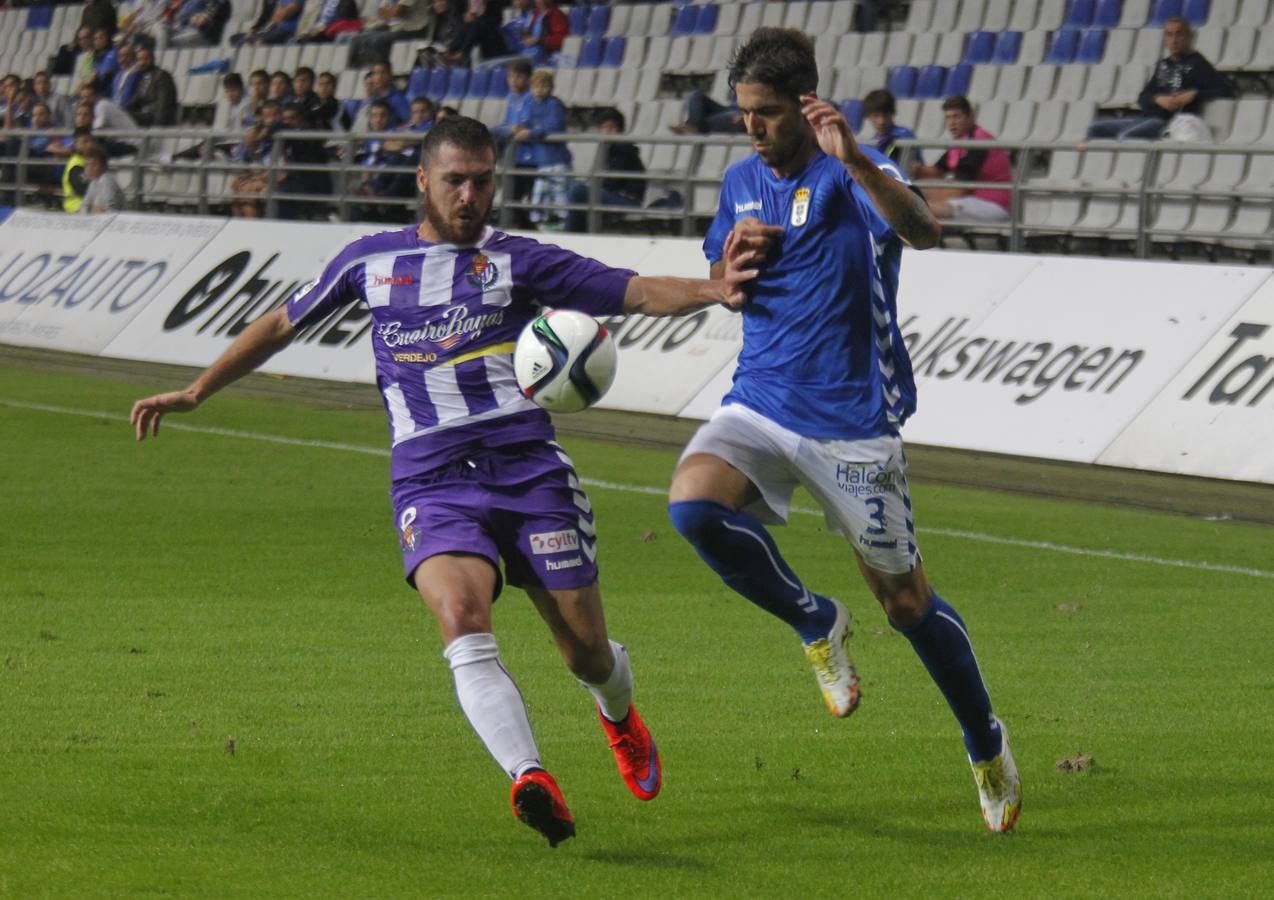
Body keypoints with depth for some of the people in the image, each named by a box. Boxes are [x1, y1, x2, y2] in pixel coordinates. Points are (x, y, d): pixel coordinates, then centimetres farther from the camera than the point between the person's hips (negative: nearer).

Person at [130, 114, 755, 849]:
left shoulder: (518, 261, 9)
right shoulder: (371, 261, 15)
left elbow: (640, 293, 2)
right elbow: (283, 324, 29)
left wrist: (715, 290, -17)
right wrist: (196, 392, 30)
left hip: (528, 466, 0)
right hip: (431, 479, 0)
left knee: (588, 654, 2)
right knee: (461, 616, -29)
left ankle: (620, 715, 41)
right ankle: (532, 782, -45)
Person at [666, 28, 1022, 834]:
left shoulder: (850, 174, -12)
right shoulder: (742, 183, 8)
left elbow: (923, 231, -33)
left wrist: (854, 161, -48)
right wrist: (731, 259, -3)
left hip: (852, 421, -5)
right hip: (761, 404, 5)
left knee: (903, 597, 3)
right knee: (694, 503, -25)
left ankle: (988, 749, 26)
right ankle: (816, 624, -1)